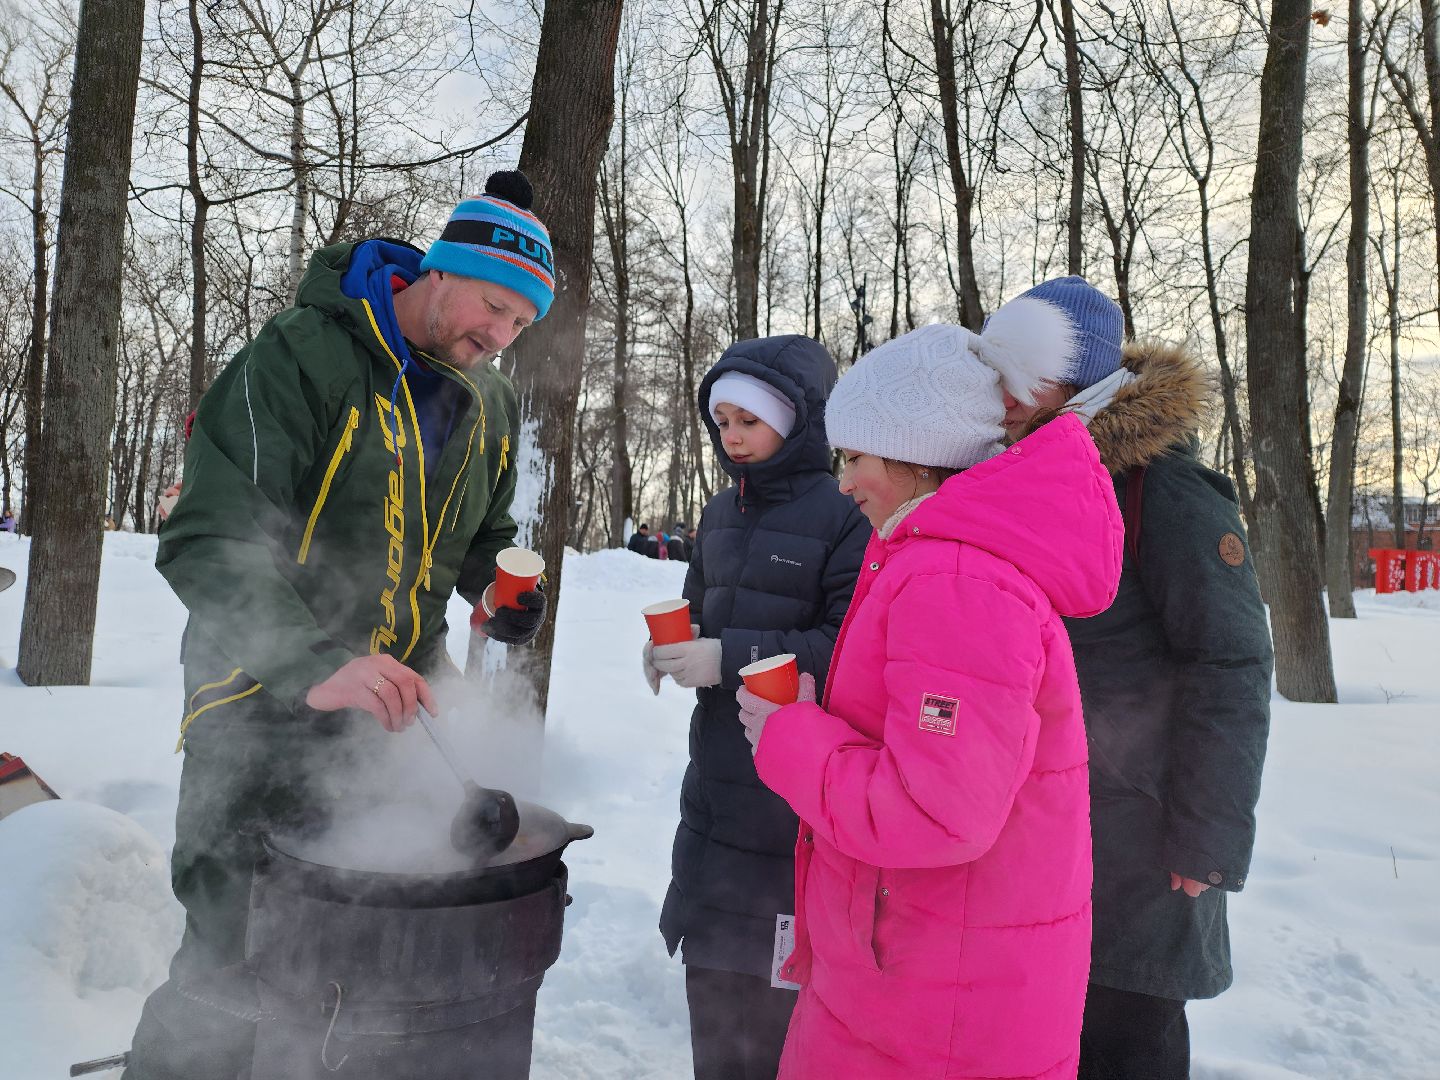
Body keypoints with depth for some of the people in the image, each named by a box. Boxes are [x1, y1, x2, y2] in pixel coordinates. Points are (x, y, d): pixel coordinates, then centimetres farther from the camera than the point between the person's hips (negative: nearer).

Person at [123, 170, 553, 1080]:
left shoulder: (492, 403, 6)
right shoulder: (303, 355, -16)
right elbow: (209, 541, -23)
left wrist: (503, 589, -3)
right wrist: (311, 665, -37)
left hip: (400, 703, 6)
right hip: (267, 709, -5)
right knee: (234, 962, 4)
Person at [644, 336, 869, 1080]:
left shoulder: (844, 515, -11)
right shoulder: (723, 515, 11)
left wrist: (732, 657, -22)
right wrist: (670, 647, -2)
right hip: (717, 789, 7)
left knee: (775, 990, 3)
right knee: (714, 981, 16)